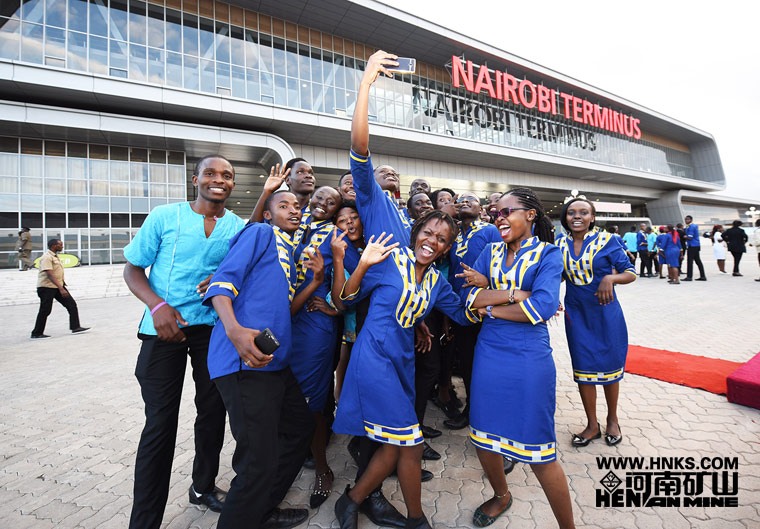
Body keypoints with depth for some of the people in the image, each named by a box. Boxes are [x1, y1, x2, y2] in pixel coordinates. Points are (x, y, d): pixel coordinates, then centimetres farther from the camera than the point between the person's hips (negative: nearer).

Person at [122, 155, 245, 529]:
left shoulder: (239, 227, 4)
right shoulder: (164, 217, -2)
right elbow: (132, 269, 1)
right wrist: (157, 305, -15)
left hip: (214, 327, 3)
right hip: (165, 327, -2)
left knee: (213, 411, 13)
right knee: (160, 422, -1)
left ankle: (203, 487, 37)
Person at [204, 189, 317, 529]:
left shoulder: (288, 251, 23)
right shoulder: (260, 233, -1)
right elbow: (223, 280, -13)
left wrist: (316, 281, 8)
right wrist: (234, 329, -30)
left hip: (275, 360, 10)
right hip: (245, 361, -10)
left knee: (301, 427, 22)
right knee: (259, 462, -8)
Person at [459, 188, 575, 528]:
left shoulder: (548, 254, -3)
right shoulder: (490, 252, 9)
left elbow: (542, 307, -18)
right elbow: (471, 299, -5)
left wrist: (490, 306, -9)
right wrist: (518, 293, -14)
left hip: (529, 359, -4)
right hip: (489, 355, 5)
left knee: (539, 453, 3)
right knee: (483, 439, 16)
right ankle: (501, 495, 45)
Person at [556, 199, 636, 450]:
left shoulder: (605, 240, -7)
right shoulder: (561, 244, 1)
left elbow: (631, 273, -5)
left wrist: (610, 278, -26)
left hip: (605, 313, -2)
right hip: (576, 315, 3)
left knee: (609, 367, 10)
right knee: (583, 369, 8)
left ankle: (612, 419, 33)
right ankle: (592, 425, 24)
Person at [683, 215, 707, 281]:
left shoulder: (691, 227, -14)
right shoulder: (695, 226, 17)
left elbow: (690, 238, -18)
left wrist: (685, 236, -3)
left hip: (692, 246, -10)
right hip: (696, 245, 10)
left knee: (690, 261, -7)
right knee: (698, 261, 11)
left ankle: (689, 277, -6)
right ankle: (703, 276, 13)